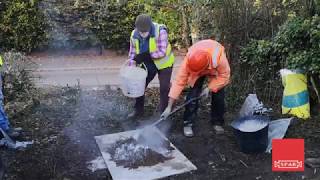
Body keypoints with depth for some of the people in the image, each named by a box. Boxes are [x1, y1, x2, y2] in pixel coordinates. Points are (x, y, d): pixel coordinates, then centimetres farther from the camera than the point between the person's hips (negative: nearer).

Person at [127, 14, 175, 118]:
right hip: (147, 65, 5)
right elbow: (132, 52, 0)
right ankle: (138, 110, 28)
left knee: (164, 89, -2)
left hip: (164, 63, -5)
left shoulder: (160, 31, -29)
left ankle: (163, 112, 18)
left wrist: (146, 55, -35)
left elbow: (162, 52, -30)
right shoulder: (134, 35, -12)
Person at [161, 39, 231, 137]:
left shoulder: (220, 58, -43)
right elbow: (179, 81, -35)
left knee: (218, 96, -6)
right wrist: (169, 107, -36)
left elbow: (224, 76, -25)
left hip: (216, 72, 0)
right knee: (193, 94, -15)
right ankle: (188, 123, -1)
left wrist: (209, 88, -33)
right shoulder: (188, 59, -38)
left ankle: (217, 122, 15)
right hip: (197, 74, 0)